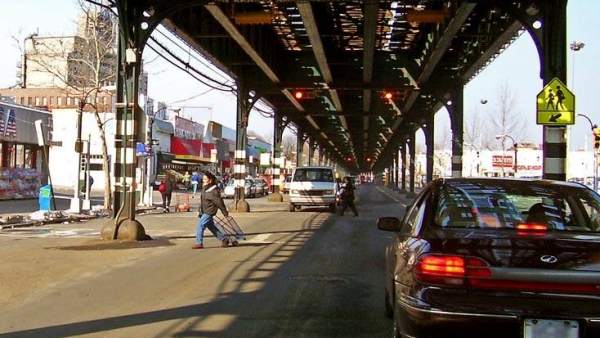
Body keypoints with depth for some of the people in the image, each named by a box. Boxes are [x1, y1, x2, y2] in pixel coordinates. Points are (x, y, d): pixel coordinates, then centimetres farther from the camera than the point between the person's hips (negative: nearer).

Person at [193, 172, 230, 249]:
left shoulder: (213, 190, -19)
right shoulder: (205, 189, 9)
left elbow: (219, 202, -17)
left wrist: (225, 213, -14)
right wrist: (200, 212, 24)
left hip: (209, 212, -10)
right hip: (204, 212, 10)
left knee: (200, 226, -11)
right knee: (211, 227, 17)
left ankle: (199, 243, -4)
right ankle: (224, 239, 27)